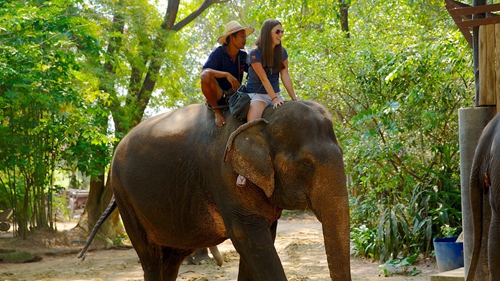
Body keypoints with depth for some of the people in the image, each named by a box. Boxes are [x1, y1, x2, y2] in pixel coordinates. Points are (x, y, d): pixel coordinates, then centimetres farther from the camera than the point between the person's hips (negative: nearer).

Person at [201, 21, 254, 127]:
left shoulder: (243, 56, 5)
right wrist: (226, 74, -39)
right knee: (206, 76, -33)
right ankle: (217, 111, -17)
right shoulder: (219, 53, -10)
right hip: (216, 96, -4)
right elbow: (204, 71, -26)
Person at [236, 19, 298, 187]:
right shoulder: (255, 53, -13)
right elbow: (263, 78, -17)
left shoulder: (281, 52, 5)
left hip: (275, 94, 6)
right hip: (257, 95, -6)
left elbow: (285, 77, 1)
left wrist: (295, 100, -5)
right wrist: (274, 99, -22)